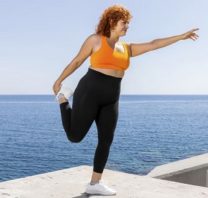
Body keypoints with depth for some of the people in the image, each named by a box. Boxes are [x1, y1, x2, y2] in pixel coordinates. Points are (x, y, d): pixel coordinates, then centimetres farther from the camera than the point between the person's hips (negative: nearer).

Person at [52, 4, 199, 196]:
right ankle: (64, 98, 19)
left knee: (106, 141, 4)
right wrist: (59, 80, 7)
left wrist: (181, 36, 11)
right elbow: (77, 61, 3)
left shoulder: (127, 48, 15)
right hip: (89, 93, -6)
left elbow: (153, 44, 13)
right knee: (75, 136, -4)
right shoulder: (96, 39, -2)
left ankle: (95, 183, 14)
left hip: (110, 101, 6)